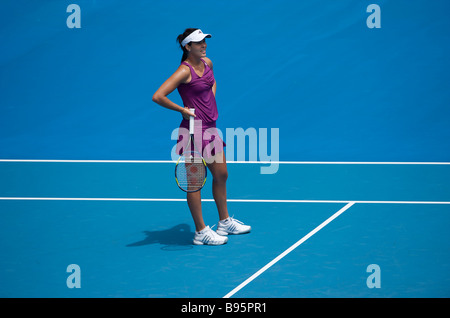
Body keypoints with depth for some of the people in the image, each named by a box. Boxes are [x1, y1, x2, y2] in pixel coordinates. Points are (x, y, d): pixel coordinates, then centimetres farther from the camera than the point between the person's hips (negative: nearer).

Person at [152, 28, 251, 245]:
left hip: (210, 128, 9)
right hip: (194, 130, -9)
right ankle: (201, 232, 10)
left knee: (221, 175, 16)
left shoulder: (207, 63, 7)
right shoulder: (185, 71, -17)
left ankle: (225, 222, 31)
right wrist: (182, 110, -16)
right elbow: (158, 97, -24)